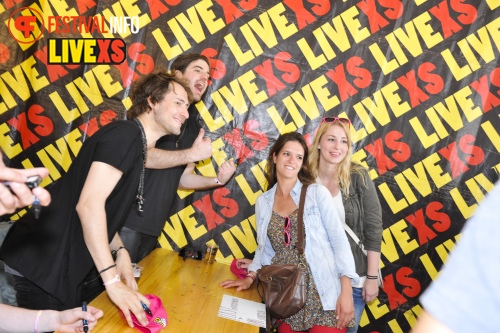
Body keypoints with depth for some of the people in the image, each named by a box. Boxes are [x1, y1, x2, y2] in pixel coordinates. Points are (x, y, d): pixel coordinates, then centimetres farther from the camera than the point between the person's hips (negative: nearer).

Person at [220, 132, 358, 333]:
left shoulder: (317, 193, -3)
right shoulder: (263, 202, 7)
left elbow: (339, 240, -6)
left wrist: (346, 291, -12)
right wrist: (251, 277, 0)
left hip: (323, 294, -3)